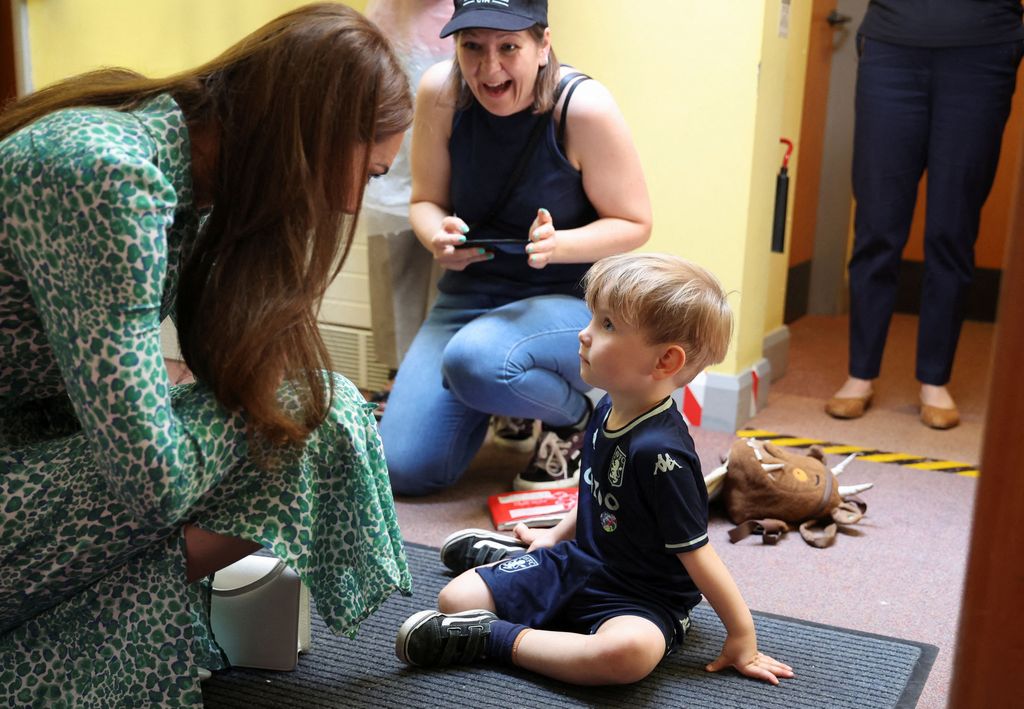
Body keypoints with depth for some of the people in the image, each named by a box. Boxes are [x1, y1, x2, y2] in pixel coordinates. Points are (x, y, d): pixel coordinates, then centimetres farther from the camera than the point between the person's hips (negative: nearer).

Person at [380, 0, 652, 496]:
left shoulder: (584, 107, -18)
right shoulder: (440, 92, -9)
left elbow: (634, 224, -9)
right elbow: (425, 201, 2)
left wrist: (557, 244, -28)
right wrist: (438, 236, -22)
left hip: (570, 299, -4)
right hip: (471, 290, 4)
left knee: (475, 363, -38)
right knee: (404, 470, -6)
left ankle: (575, 418, -3)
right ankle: (508, 398, 25)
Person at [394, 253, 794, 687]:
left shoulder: (658, 450, -29)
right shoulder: (610, 409, -4)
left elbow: (696, 554, -21)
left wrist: (742, 636, -15)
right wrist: (559, 535, 22)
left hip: (640, 599, -7)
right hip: (578, 562, 7)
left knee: (630, 650, -42)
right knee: (455, 599, -1)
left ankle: (495, 637, -26)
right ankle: (507, 557, 30)